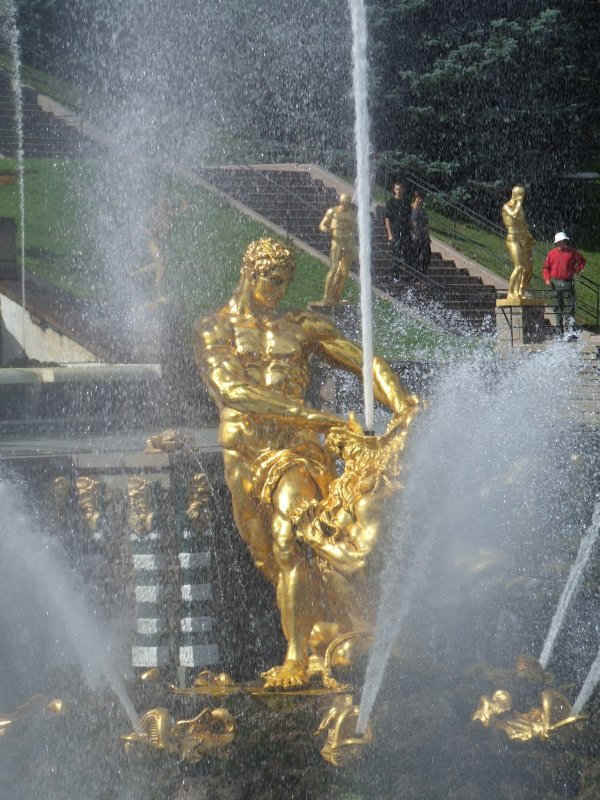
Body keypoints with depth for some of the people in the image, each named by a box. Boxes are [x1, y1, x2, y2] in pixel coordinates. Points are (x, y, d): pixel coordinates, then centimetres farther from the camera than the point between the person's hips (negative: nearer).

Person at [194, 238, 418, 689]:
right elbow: (230, 390, -10)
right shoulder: (215, 331, 7)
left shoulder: (303, 327, 13)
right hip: (245, 449, 1)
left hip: (298, 448, -1)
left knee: (287, 538, -21)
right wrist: (306, 415, -19)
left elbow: (367, 363, 12)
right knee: (270, 560, 1)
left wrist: (401, 403, -10)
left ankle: (297, 659, -24)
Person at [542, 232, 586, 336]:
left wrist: (576, 271, 4)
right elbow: (545, 268, 8)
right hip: (556, 283, 1)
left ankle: (571, 330, -9)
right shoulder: (552, 254, 3)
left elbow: (582, 261, 16)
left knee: (570, 307, -6)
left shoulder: (572, 252, 3)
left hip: (568, 283, -1)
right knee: (558, 307, 7)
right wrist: (547, 279, -7)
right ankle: (559, 330, 13)